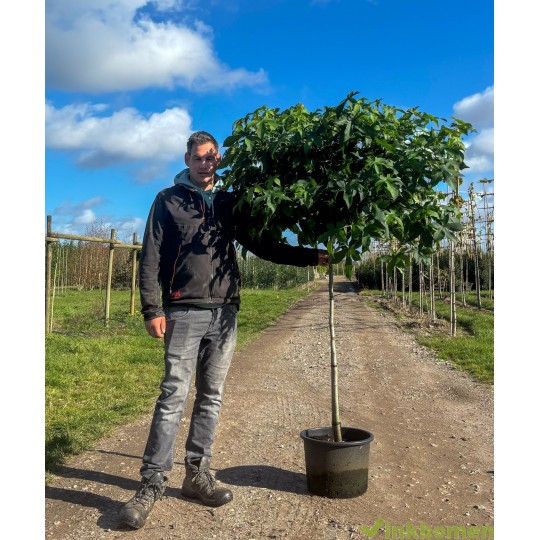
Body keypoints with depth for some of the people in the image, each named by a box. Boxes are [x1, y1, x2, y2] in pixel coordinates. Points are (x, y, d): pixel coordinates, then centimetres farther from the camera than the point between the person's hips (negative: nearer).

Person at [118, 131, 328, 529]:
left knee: (211, 397, 7)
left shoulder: (230, 203, 17)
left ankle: (197, 474, 19)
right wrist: (152, 309, -10)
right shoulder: (169, 200, 7)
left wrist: (312, 256, 11)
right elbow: (151, 258, 0)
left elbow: (263, 246, 18)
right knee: (174, 396, -7)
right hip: (184, 312, -4)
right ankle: (152, 483, 3)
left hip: (225, 313, 4)